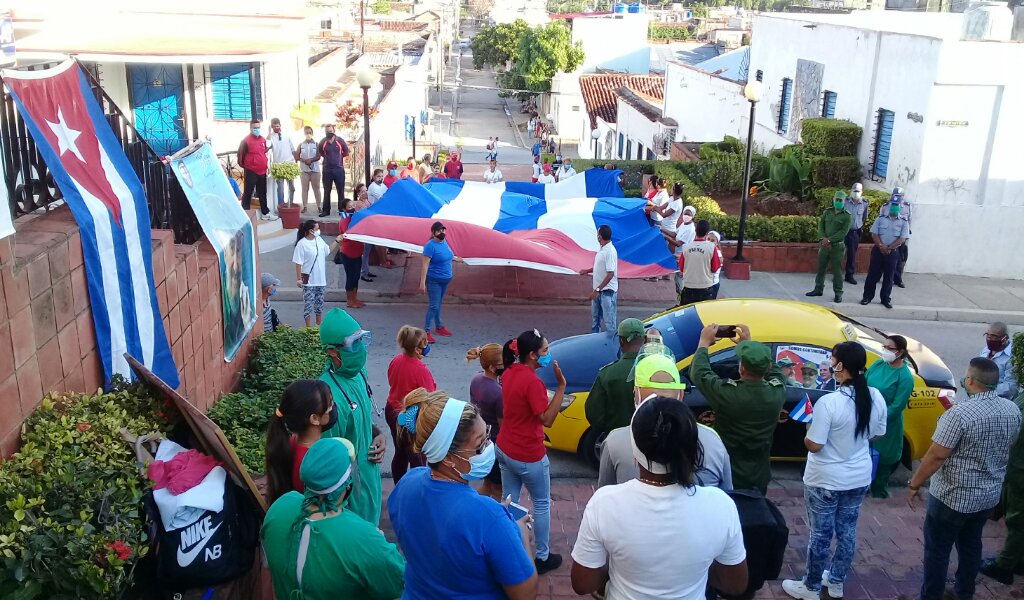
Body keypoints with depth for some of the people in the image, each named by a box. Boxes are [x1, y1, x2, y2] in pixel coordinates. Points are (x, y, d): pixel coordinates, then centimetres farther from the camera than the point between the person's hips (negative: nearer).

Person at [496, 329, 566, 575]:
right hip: (529, 456, -7)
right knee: (542, 504, 11)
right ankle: (542, 557, 23)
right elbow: (547, 419, -25)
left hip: (505, 449, 8)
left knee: (508, 500, 17)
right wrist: (561, 385, -26)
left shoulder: (509, 373, 0)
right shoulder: (532, 382, -26)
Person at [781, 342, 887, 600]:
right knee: (847, 531, 20)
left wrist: (809, 429, -3)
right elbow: (877, 434, 7)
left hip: (826, 481, -6)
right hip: (859, 478, 6)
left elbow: (814, 445, -22)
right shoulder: (876, 398, -8)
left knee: (820, 534, 10)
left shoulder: (828, 402, -27)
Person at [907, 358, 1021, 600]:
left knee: (937, 549, 7)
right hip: (990, 495, 7)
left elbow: (936, 455, -23)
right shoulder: (1012, 410, -4)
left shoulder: (960, 413, -27)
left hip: (953, 496, -7)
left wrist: (914, 484, -12)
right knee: (971, 544, 23)